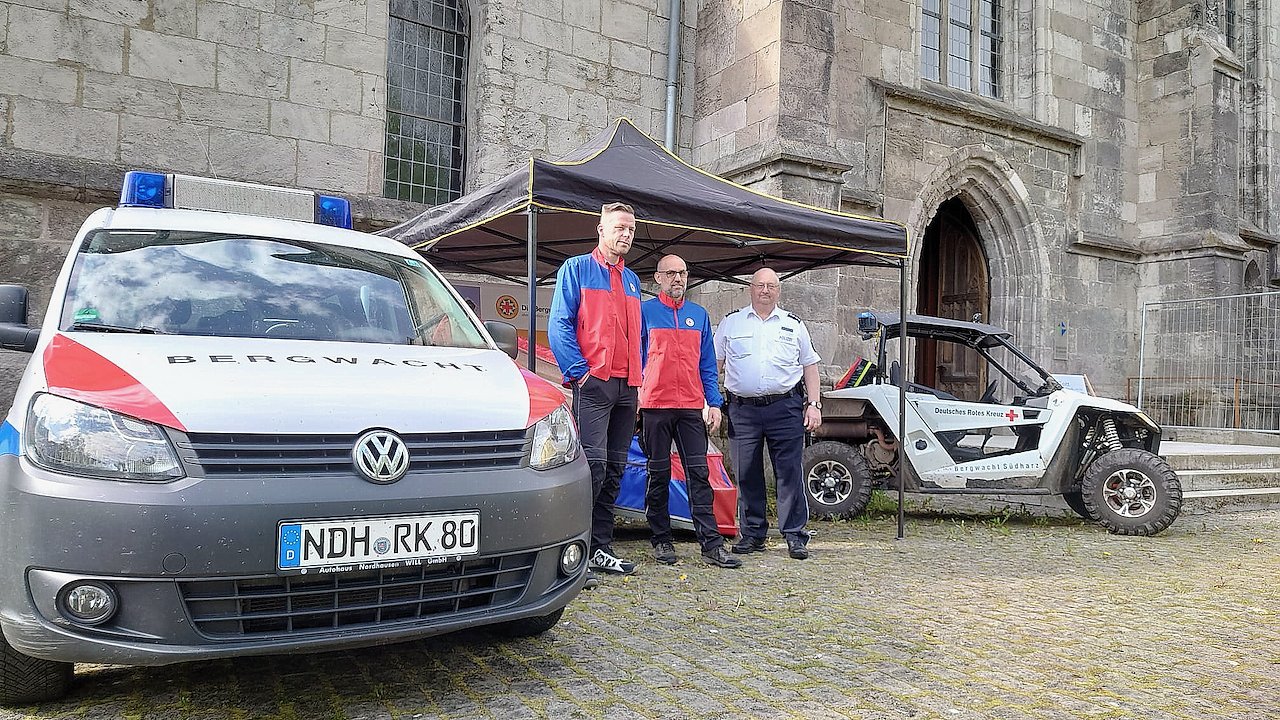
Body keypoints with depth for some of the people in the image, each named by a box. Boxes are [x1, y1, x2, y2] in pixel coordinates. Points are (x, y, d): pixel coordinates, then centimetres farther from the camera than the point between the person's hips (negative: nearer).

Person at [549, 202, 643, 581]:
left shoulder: (631, 279, 21)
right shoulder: (576, 269, 2)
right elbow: (559, 325, -6)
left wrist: (638, 374, 13)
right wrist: (578, 371, -12)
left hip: (627, 387, 7)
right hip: (593, 383, -7)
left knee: (615, 468, 8)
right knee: (593, 463, -15)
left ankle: (601, 548, 15)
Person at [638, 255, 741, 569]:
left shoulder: (699, 315, 14)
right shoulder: (644, 312, 3)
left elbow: (707, 364, 15)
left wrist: (714, 403, 8)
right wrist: (633, 401, -3)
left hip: (692, 407, 3)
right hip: (655, 405, -3)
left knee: (699, 473, 1)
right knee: (659, 475, 5)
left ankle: (711, 543, 3)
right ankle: (661, 541, 14)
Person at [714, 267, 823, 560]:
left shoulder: (793, 325, 13)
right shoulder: (731, 323, 11)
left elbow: (809, 366, 15)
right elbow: (713, 364, 12)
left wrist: (814, 404, 6)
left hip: (785, 408, 0)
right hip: (742, 410, 1)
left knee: (790, 473, -2)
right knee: (747, 475, 5)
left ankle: (794, 535, 7)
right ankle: (752, 534, 16)